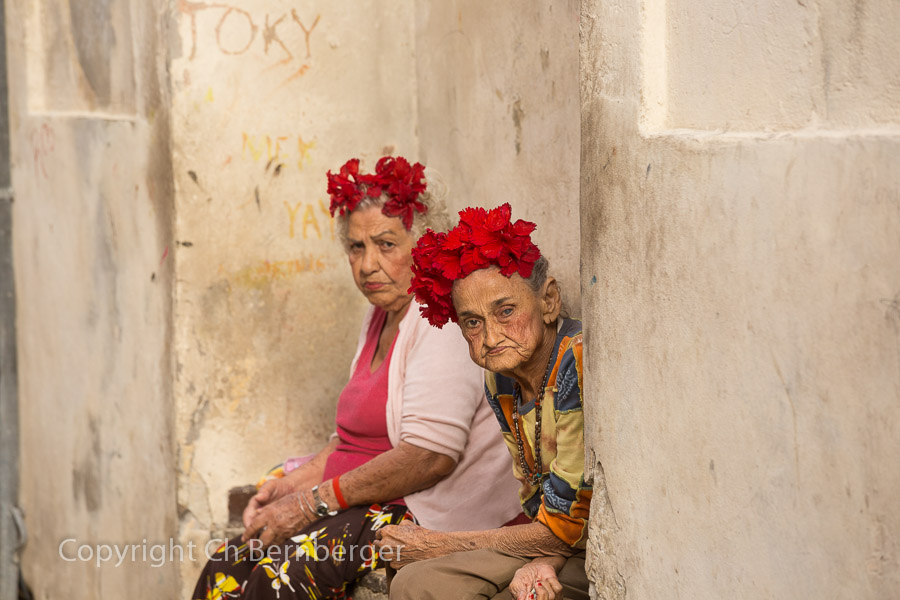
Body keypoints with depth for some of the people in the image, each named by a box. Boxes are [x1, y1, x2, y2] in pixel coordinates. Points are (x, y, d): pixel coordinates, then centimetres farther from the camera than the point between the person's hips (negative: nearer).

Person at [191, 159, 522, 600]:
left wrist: (313, 501, -18)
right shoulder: (382, 317, 16)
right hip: (368, 508, 9)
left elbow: (430, 456, -23)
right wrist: (300, 480, 7)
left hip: (430, 514, -9)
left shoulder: (441, 320, -15)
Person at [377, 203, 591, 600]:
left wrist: (442, 544, -7)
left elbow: (566, 526, -18)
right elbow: (543, 510, 8)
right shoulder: (500, 382, 5)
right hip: (566, 553, 8)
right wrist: (539, 562, -17)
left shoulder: (582, 363, -21)